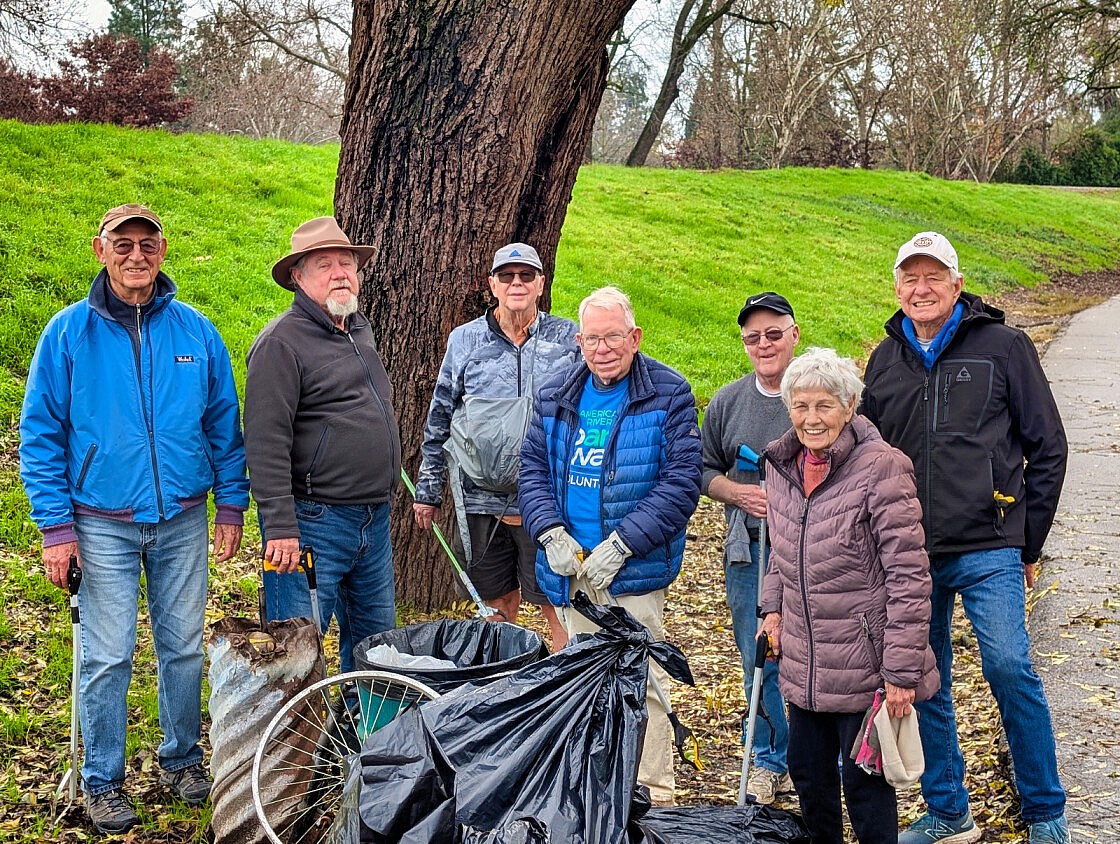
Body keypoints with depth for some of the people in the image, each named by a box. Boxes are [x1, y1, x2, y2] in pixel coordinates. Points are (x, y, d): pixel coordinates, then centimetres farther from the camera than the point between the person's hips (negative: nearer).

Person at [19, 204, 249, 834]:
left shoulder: (196, 331, 3)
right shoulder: (69, 333, -3)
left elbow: (224, 424, 9)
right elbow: (41, 435, -2)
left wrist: (231, 506, 6)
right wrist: (56, 527, -7)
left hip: (183, 520, 2)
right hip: (103, 524, -2)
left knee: (184, 647, 11)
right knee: (107, 658, 2)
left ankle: (183, 759, 29)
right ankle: (104, 782, 17)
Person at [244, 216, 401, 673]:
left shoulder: (360, 328, 15)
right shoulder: (282, 341, -12)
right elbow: (266, 443, -18)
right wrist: (280, 527, -23)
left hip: (374, 519, 8)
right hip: (314, 522, -8)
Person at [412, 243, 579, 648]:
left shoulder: (567, 338, 3)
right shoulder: (465, 340, 6)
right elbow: (439, 420, 12)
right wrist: (428, 491, 11)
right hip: (482, 498, 2)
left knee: (558, 603, -1)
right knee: (497, 604, 11)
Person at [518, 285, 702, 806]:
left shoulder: (668, 397, -6)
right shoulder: (556, 397, 9)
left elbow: (681, 483, -12)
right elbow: (533, 467, 10)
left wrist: (621, 543, -17)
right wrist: (550, 532, -7)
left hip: (635, 572, -5)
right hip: (569, 568, 5)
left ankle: (654, 798, 9)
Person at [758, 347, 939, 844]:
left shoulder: (880, 468, -16)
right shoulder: (781, 465, 5)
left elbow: (909, 575, -17)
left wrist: (902, 671, -18)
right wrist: (774, 607, 8)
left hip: (864, 662, -6)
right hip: (804, 661, 7)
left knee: (864, 783, 4)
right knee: (806, 773, 18)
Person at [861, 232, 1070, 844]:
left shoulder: (1003, 347, 1)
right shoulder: (885, 360, 12)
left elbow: (1046, 446, 3)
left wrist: (1028, 541, 2)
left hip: (987, 551, -4)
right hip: (908, 553, 4)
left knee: (1010, 669, -10)